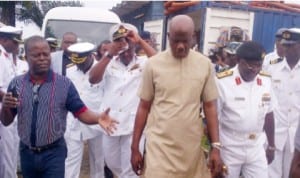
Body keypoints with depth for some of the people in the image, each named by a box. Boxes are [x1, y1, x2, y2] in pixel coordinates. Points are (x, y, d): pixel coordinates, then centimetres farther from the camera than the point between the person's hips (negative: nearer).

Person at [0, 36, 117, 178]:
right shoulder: (16, 84, 0)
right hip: (26, 153, 4)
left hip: (53, 153, -3)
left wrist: (98, 118, -27)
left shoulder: (64, 84, -8)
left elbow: (81, 112, -7)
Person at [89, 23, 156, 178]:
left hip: (134, 124, -3)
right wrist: (109, 55, -17)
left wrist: (140, 41, -18)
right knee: (112, 165, 22)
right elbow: (92, 79, -10)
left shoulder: (144, 63, -1)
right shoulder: (109, 63, 5)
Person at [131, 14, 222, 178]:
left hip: (192, 146, 1)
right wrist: (135, 147, 3)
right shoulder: (153, 64, -4)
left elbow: (210, 106, 4)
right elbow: (144, 107, 2)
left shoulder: (205, 64, -2)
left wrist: (215, 147, -2)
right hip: (159, 145, -1)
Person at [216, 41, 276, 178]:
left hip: (257, 149, 4)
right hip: (229, 149, -4)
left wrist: (271, 145, 13)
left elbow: (268, 115, 8)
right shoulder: (222, 82, -17)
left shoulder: (266, 81, -2)